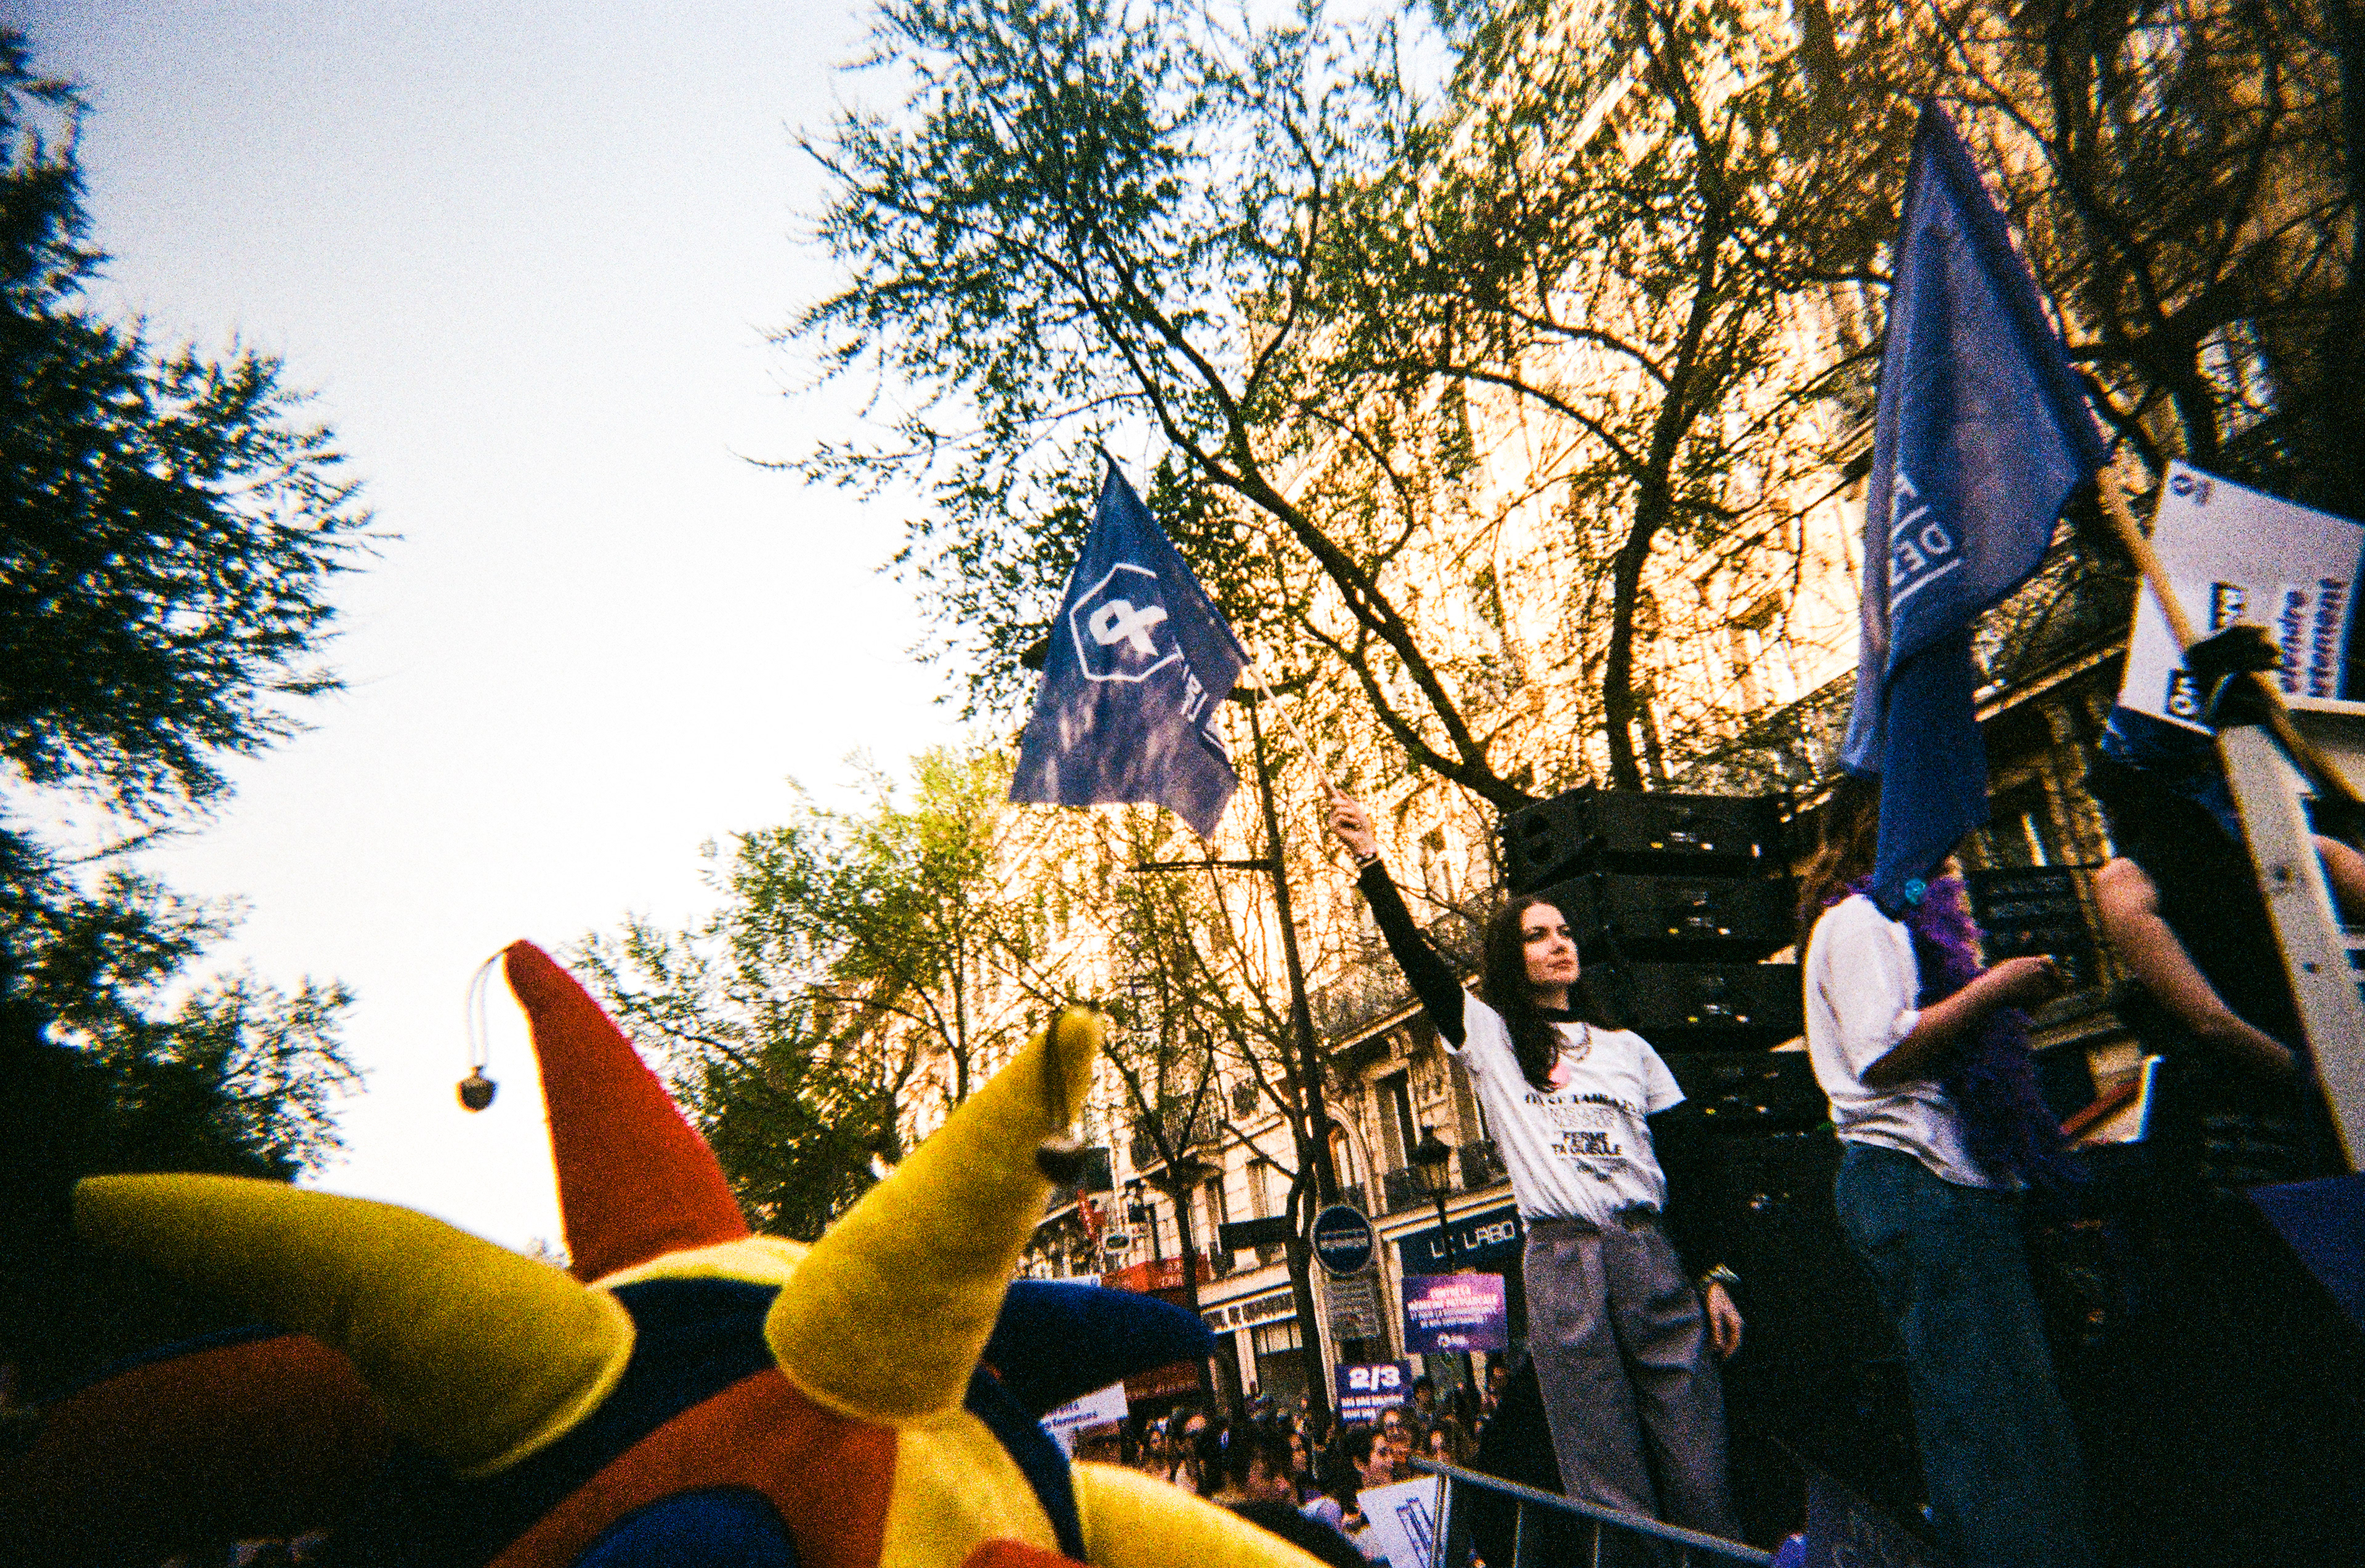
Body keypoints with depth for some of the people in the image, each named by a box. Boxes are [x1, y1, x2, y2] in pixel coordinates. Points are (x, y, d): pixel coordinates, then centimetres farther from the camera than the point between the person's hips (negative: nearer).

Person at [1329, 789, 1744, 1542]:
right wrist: (1371, 861, -13)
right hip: (1562, 1263, -2)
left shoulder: (1628, 1048, 16)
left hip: (1653, 1256, 2)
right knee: (1609, 1487, 1)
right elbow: (1417, 958, -4)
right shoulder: (1490, 1039, 9)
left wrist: (1716, 1277, 8)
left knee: (1700, 1473, 2)